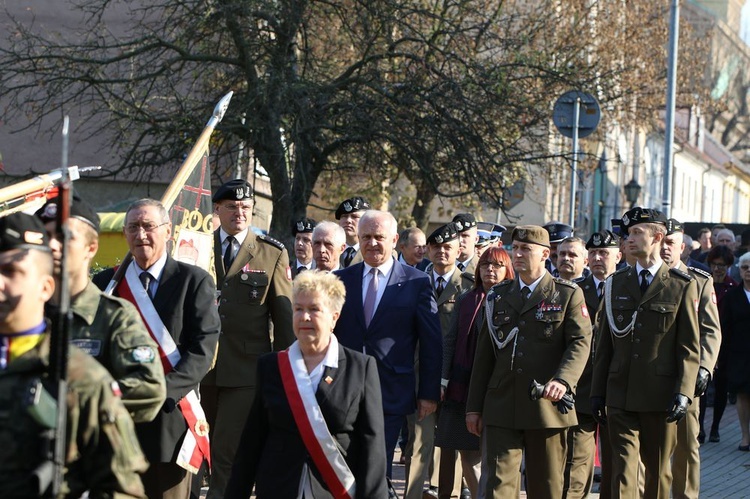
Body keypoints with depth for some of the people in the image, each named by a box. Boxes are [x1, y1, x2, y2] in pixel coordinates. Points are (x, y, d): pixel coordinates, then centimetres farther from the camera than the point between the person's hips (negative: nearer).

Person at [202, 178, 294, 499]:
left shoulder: (273, 254, 3)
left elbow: (284, 315, 4)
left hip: (247, 370, -3)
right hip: (204, 368, 3)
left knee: (227, 454, -10)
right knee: (214, 453, 10)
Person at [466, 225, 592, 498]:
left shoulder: (568, 294, 4)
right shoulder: (498, 296, 15)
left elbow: (580, 342, -7)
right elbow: (484, 354, 14)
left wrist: (563, 381, -26)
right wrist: (474, 406, 10)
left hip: (547, 406, -2)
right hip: (501, 408, 3)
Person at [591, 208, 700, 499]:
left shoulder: (683, 286, 1)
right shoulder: (615, 284, 10)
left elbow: (690, 347, -3)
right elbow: (604, 344, 12)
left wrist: (683, 393, -13)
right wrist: (597, 392, 7)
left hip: (660, 396, -2)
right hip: (620, 395, 2)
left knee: (658, 469, 9)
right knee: (623, 467, -6)